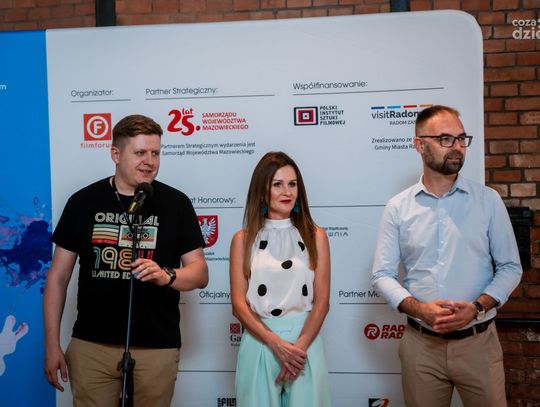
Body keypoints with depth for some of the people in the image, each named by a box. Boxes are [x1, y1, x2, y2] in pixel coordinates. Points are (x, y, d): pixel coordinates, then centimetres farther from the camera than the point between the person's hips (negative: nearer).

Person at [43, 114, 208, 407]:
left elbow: (200, 273, -1)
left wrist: (167, 275, -22)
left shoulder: (176, 203, -1)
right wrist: (52, 344, 1)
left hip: (157, 348, 0)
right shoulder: (83, 201, 1)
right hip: (91, 345, 1)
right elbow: (59, 276, 5)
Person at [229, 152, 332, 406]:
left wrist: (299, 346, -13)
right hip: (258, 342, 0)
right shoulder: (243, 239, 2)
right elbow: (239, 304, -3)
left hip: (305, 340, 0)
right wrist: (277, 343, -13)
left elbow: (322, 301, -1)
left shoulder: (315, 236, 3)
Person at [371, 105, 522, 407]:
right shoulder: (398, 208, -1)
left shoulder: (488, 200, 0)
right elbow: (383, 274, -1)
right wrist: (420, 309, -17)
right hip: (421, 344, 0)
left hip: (478, 342, 0)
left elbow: (510, 267, 1)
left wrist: (477, 307, -15)